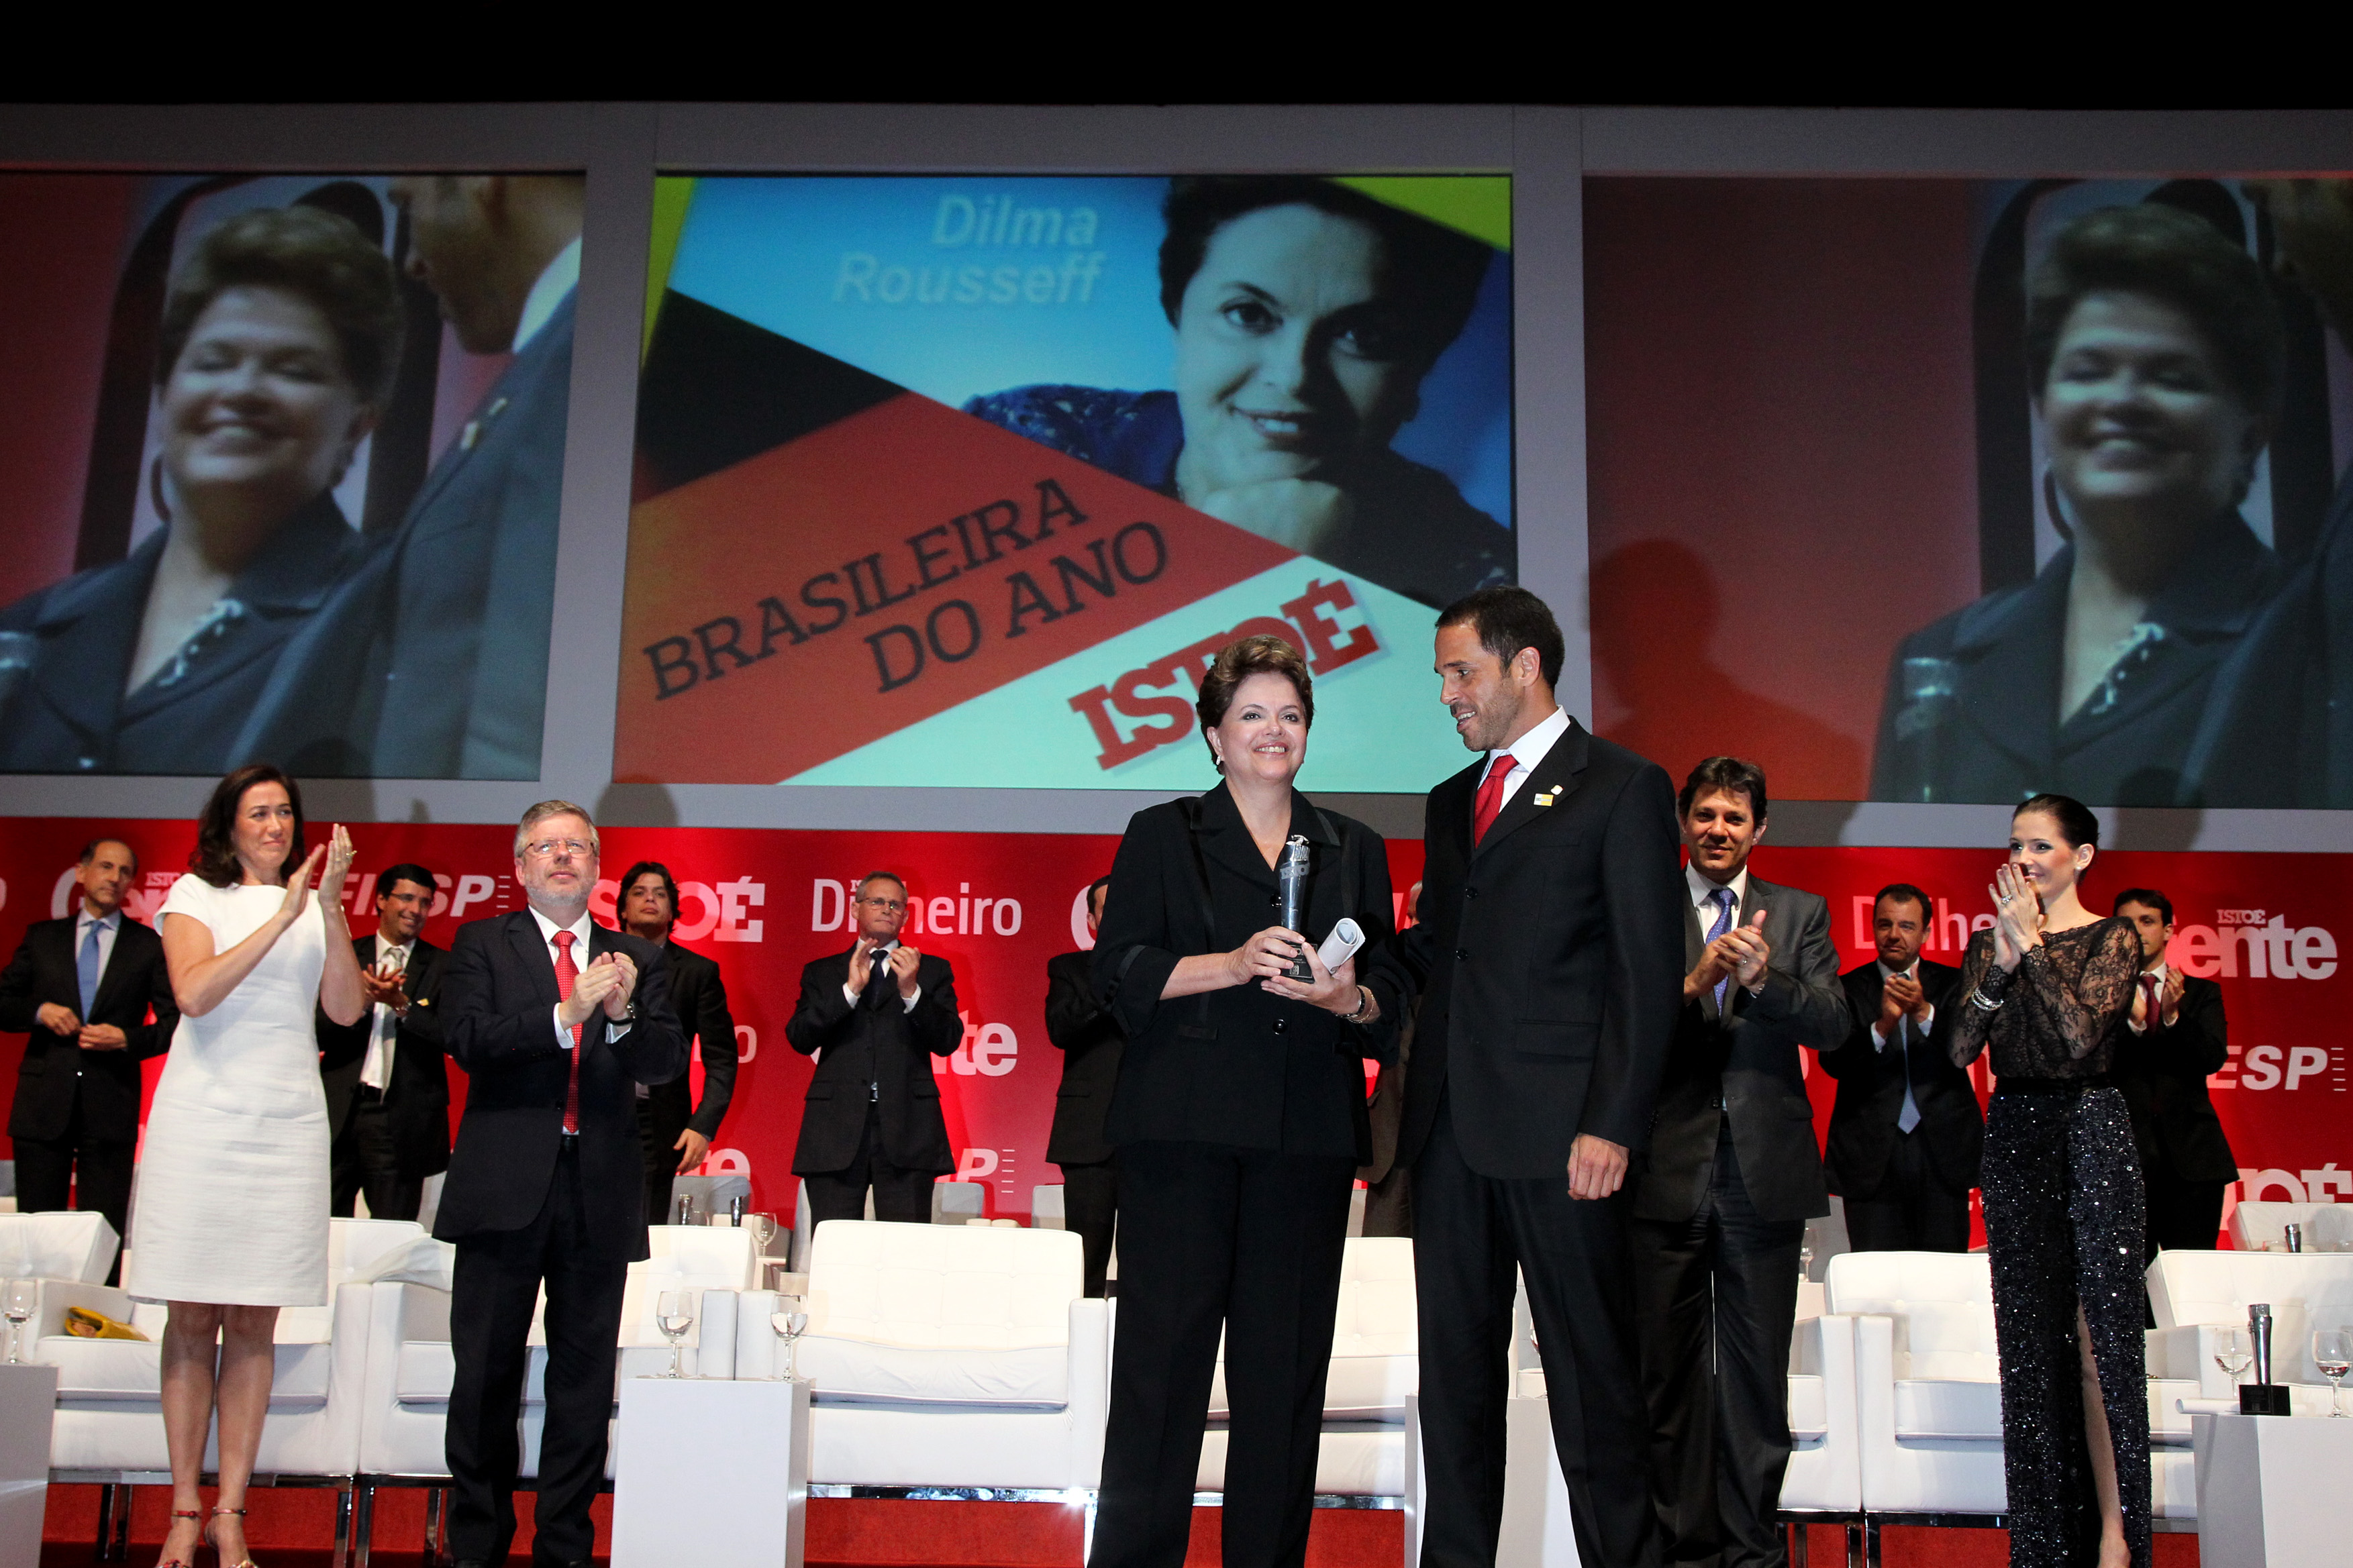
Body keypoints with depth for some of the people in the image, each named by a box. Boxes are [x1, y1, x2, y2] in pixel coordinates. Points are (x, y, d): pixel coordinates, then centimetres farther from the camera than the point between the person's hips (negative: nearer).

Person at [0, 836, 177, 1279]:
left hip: (111, 1106, -1)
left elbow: (176, 1020, 4)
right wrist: (39, 1011, -7)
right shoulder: (42, 937, 14)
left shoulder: (149, 945, 8)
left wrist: (128, 1039, -11)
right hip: (43, 1104, 2)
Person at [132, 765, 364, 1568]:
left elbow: (347, 1009, -1)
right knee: (193, 1321, 1)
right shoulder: (196, 896, 5)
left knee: (256, 1324, 2)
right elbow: (194, 993, -12)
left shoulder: (315, 904, 12)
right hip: (202, 1117, -2)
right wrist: (283, 917, -16)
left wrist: (329, 908, -10)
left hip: (287, 1120, 2)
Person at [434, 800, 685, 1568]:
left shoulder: (638, 960, 12)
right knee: (486, 1374, 4)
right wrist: (565, 1013, -20)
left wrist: (623, 1016, -17)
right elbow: (464, 1038, -9)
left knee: (585, 1376, 6)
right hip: (505, 1187, -2)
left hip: (599, 1192, 2)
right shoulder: (482, 944, 7)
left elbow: (669, 1061, 2)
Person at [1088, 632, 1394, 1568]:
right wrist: (1230, 965, -13)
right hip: (1184, 1130, -2)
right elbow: (1119, 974, 0)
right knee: (1164, 1351, -3)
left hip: (1308, 1136, 3)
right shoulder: (1162, 836, 11)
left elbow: (1390, 1001, 16)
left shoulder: (1354, 851, 18)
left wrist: (1350, 1000, -7)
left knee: (1286, 1366, 3)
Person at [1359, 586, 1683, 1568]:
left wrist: (1612, 1126, -15)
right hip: (1451, 1124, 7)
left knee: (1591, 1368, 0)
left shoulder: (1623, 787, 0)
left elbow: (1646, 972, -7)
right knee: (1454, 1367, 10)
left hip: (1558, 1129, -6)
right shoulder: (1451, 802, 20)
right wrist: (1370, 989, 0)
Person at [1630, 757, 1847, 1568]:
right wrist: (1693, 981, -23)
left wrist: (1765, 977, -21)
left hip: (1765, 1174, 1)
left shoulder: (1799, 914, 9)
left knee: (1757, 1369, 6)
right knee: (1668, 1367, 7)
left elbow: (1832, 1024, -3)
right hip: (1667, 1170, -1)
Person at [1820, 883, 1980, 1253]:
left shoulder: (1952, 984, 10)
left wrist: (1924, 1012, -24)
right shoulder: (1849, 988, 7)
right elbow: (1833, 1062, -6)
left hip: (1942, 1151, 1)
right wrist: (1882, 1025, -23)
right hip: (1872, 1156, -1)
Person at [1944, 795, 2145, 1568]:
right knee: (2029, 1333, 6)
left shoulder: (2111, 939, 0)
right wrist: (2000, 964, -12)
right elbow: (1960, 1049, -1)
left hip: (2091, 1134, -4)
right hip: (2013, 1136, 4)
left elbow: (2080, 1034, -16)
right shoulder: (1989, 941, 11)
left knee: (2098, 1329, -6)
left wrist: (2033, 944, -13)